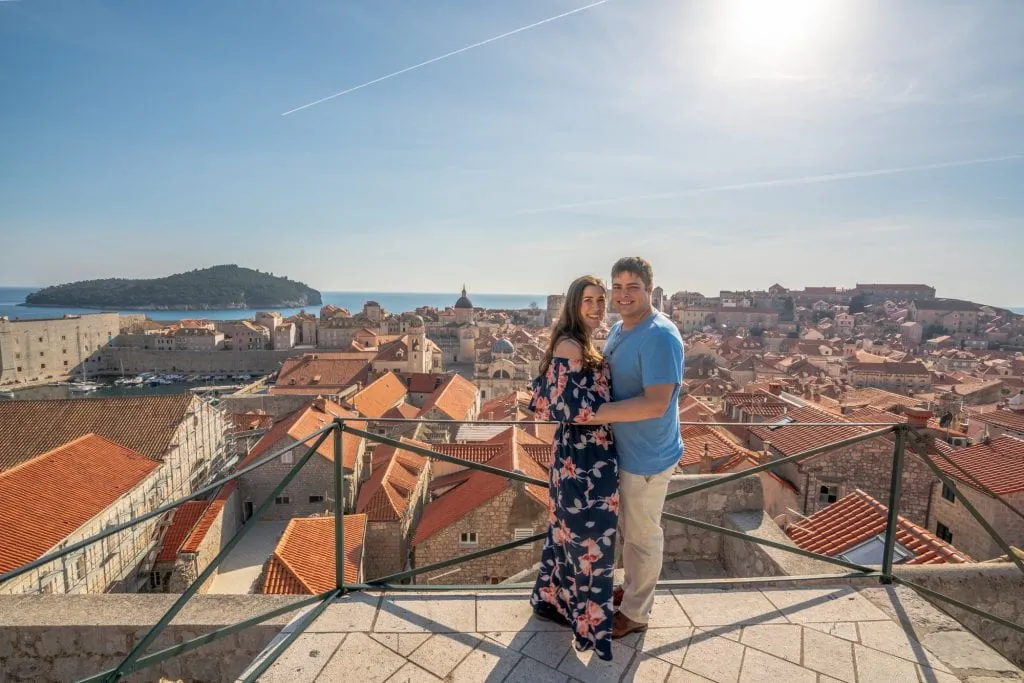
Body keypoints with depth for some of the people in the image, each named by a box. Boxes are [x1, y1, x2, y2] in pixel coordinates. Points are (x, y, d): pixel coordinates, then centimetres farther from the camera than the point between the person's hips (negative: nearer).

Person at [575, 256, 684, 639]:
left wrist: (597, 414, -27)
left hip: (647, 456, -9)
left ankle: (635, 613, 31)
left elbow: (656, 403, -30)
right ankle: (632, 590, 46)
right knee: (627, 529, 25)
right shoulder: (618, 329, 6)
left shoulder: (659, 336, -24)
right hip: (623, 449, 9)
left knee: (642, 536, 11)